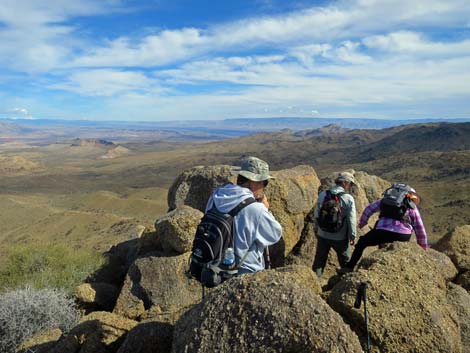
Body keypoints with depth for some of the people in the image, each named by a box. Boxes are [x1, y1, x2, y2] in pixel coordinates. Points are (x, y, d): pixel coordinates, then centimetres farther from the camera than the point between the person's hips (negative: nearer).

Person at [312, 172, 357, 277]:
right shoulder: (349, 199, -14)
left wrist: (316, 230, 15)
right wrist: (352, 236, 1)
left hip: (323, 235, 3)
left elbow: (316, 215, 2)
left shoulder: (323, 195, -5)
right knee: (345, 261, 20)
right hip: (340, 237, -2)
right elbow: (351, 220, -11)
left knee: (319, 260, 16)